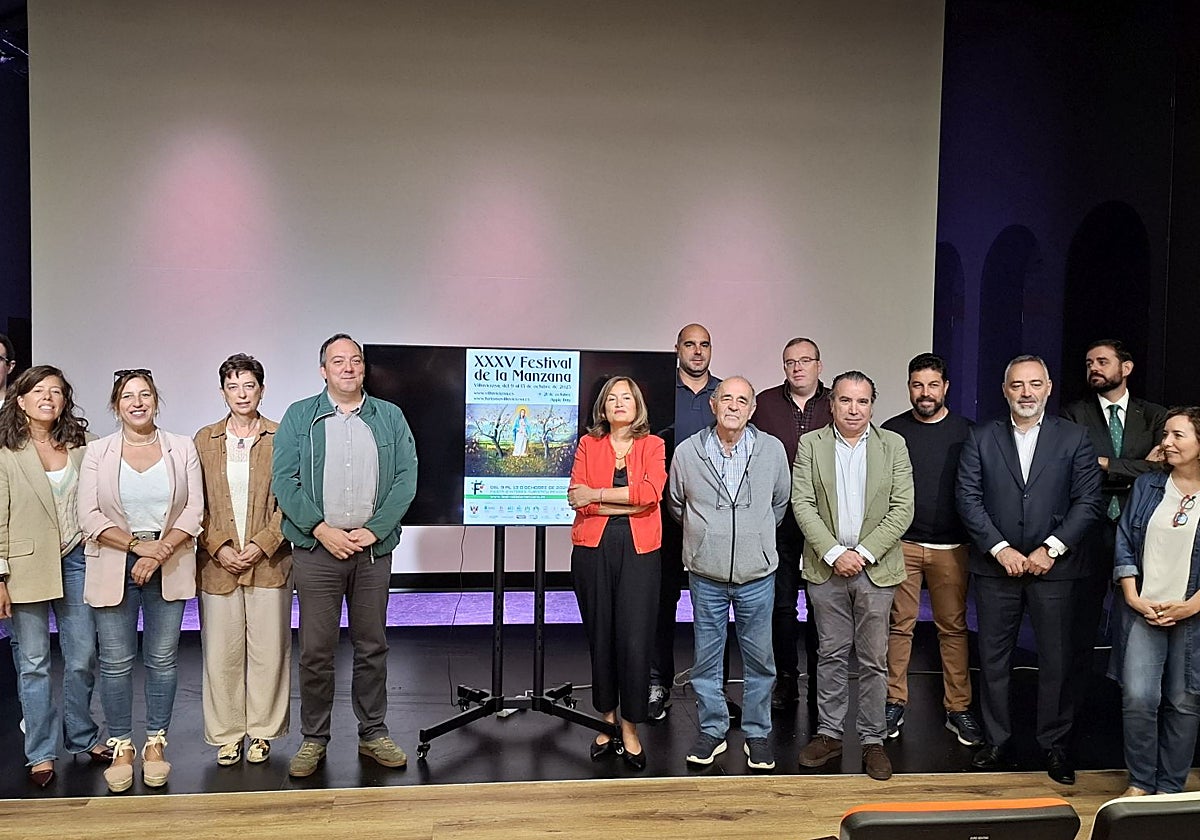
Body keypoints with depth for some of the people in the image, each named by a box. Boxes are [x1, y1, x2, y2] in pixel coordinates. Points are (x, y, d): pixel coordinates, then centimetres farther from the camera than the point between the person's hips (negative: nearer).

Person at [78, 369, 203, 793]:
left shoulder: (182, 448, 3)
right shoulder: (97, 452, 3)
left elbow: (194, 510, -2)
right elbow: (89, 515, -4)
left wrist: (159, 552, -13)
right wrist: (138, 544, -14)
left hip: (169, 566, 1)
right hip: (114, 568, 0)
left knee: (162, 659, 6)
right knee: (116, 662, 4)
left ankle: (156, 744, 19)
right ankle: (121, 748, 17)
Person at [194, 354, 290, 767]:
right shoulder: (205, 440, 8)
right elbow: (195, 504, 5)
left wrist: (262, 544, -10)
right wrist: (219, 547, -7)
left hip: (269, 563, -1)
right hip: (218, 563, 2)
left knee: (269, 650, 3)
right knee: (221, 652, 5)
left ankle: (262, 732, 18)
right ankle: (226, 735, 19)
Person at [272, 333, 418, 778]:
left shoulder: (390, 417, 8)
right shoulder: (300, 416, 4)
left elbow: (406, 478, 2)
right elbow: (284, 479, -3)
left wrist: (375, 529, -9)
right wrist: (322, 530, -13)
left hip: (374, 548, 2)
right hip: (317, 547, -1)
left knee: (372, 646, 10)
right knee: (316, 650, 3)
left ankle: (373, 734, 22)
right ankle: (314, 739, 17)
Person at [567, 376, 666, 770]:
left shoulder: (653, 445, 8)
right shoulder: (587, 444, 11)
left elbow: (651, 491, -11)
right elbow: (578, 498, -2)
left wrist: (597, 494, -11)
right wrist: (630, 502, -11)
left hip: (638, 550, -1)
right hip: (593, 548, 1)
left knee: (635, 640, -5)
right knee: (600, 636, 6)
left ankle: (630, 730, 8)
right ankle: (607, 721, 22)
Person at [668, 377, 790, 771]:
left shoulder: (772, 449, -2)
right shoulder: (687, 452, -3)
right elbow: (676, 505, 14)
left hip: (757, 574, 0)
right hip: (706, 575, 0)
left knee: (759, 658, 9)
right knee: (706, 657, 9)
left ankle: (757, 734, 25)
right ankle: (712, 730, 25)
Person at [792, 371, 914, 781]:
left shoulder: (893, 445, 2)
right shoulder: (810, 444, 2)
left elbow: (902, 509, -3)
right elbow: (802, 505, -4)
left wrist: (864, 553, -12)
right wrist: (834, 553, -13)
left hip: (876, 568, 0)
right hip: (826, 566, 0)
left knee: (874, 659, 6)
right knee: (831, 654, 10)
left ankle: (873, 740, 18)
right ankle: (829, 733, 22)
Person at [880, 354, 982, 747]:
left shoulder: (966, 431, 4)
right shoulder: (892, 431, 4)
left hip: (951, 547, 0)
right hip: (902, 544, 0)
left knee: (954, 627, 5)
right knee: (900, 625, 4)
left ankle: (958, 708, 15)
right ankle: (895, 703, 15)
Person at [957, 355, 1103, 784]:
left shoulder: (1074, 438, 3)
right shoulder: (980, 439, 4)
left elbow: (1088, 502, -2)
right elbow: (968, 499, -2)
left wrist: (1051, 548, -12)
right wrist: (1000, 549, -11)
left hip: (1053, 567, -1)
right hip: (995, 567, 1)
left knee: (1056, 660, 6)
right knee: (993, 659, 8)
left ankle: (1054, 744, 22)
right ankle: (997, 741, 22)